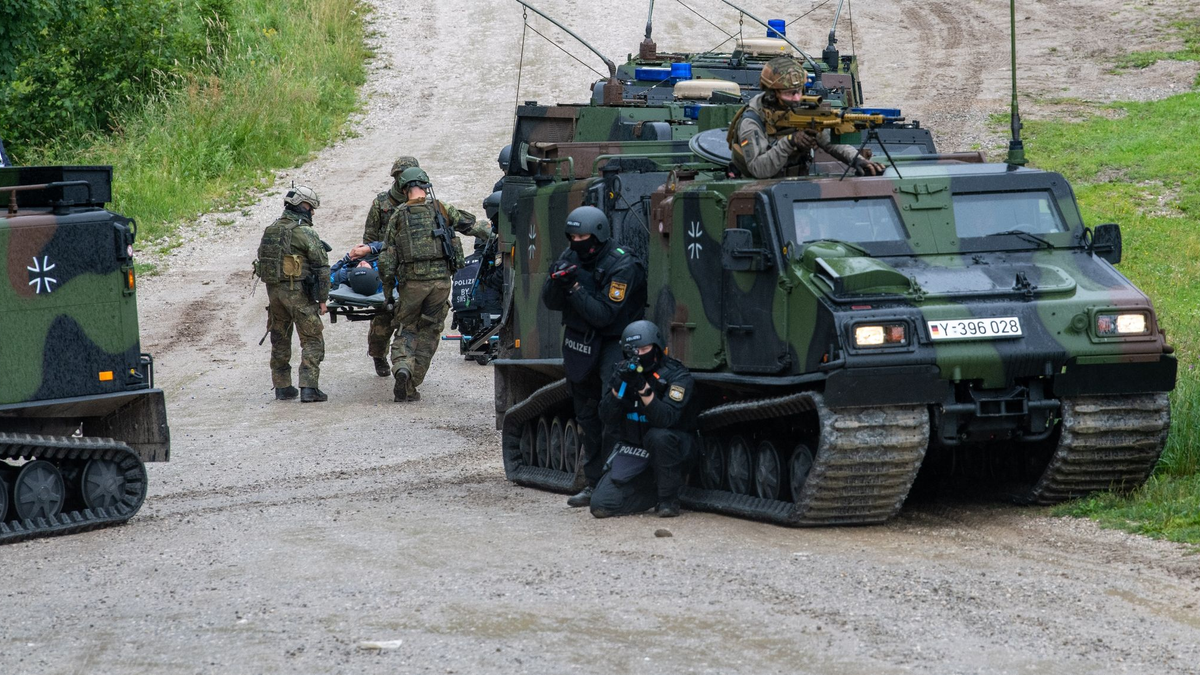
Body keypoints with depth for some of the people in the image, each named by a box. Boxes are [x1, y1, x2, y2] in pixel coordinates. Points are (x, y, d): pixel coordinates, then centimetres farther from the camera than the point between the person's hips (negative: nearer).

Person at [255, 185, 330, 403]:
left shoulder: (270, 231, 10)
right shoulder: (305, 233, -11)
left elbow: (263, 262, 14)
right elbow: (322, 268, -11)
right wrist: (322, 299, -4)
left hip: (273, 291, 6)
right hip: (298, 292, -6)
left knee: (280, 340, 16)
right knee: (312, 341, -1)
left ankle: (282, 386, 19)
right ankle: (308, 388, -10)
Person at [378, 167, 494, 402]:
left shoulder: (398, 216, 4)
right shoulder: (440, 210, 3)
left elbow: (388, 257, 3)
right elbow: (470, 224, 12)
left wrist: (388, 290, 11)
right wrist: (492, 234, 31)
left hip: (411, 281, 0)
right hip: (441, 279, 0)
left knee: (406, 329, 13)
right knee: (429, 332, 11)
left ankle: (402, 367, -15)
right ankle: (412, 386, 9)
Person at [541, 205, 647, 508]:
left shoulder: (622, 267, -18)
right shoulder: (571, 258, 2)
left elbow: (603, 315, -23)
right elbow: (551, 303, 1)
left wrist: (575, 287, -29)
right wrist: (556, 281, -19)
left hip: (612, 343, -7)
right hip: (579, 342, 7)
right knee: (586, 415, 10)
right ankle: (594, 484, 18)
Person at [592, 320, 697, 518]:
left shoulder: (677, 376, -13)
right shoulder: (624, 371, 0)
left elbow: (667, 418, -28)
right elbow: (606, 417, -8)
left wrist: (644, 388, -37)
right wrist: (619, 386, -24)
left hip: (669, 445, -3)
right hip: (632, 448, 3)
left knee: (659, 436, -40)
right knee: (601, 505, -14)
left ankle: (669, 499, -18)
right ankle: (655, 491, 10)